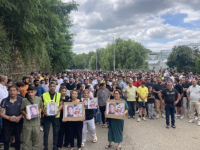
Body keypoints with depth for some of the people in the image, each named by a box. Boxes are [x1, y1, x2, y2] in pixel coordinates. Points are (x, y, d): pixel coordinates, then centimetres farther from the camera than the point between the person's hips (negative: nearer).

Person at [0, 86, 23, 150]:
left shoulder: (21, 100, -10)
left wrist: (20, 117, -19)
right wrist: (8, 117, -18)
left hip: (18, 121, 0)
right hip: (7, 121, 0)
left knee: (18, 138, 14)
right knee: (6, 139, 7)